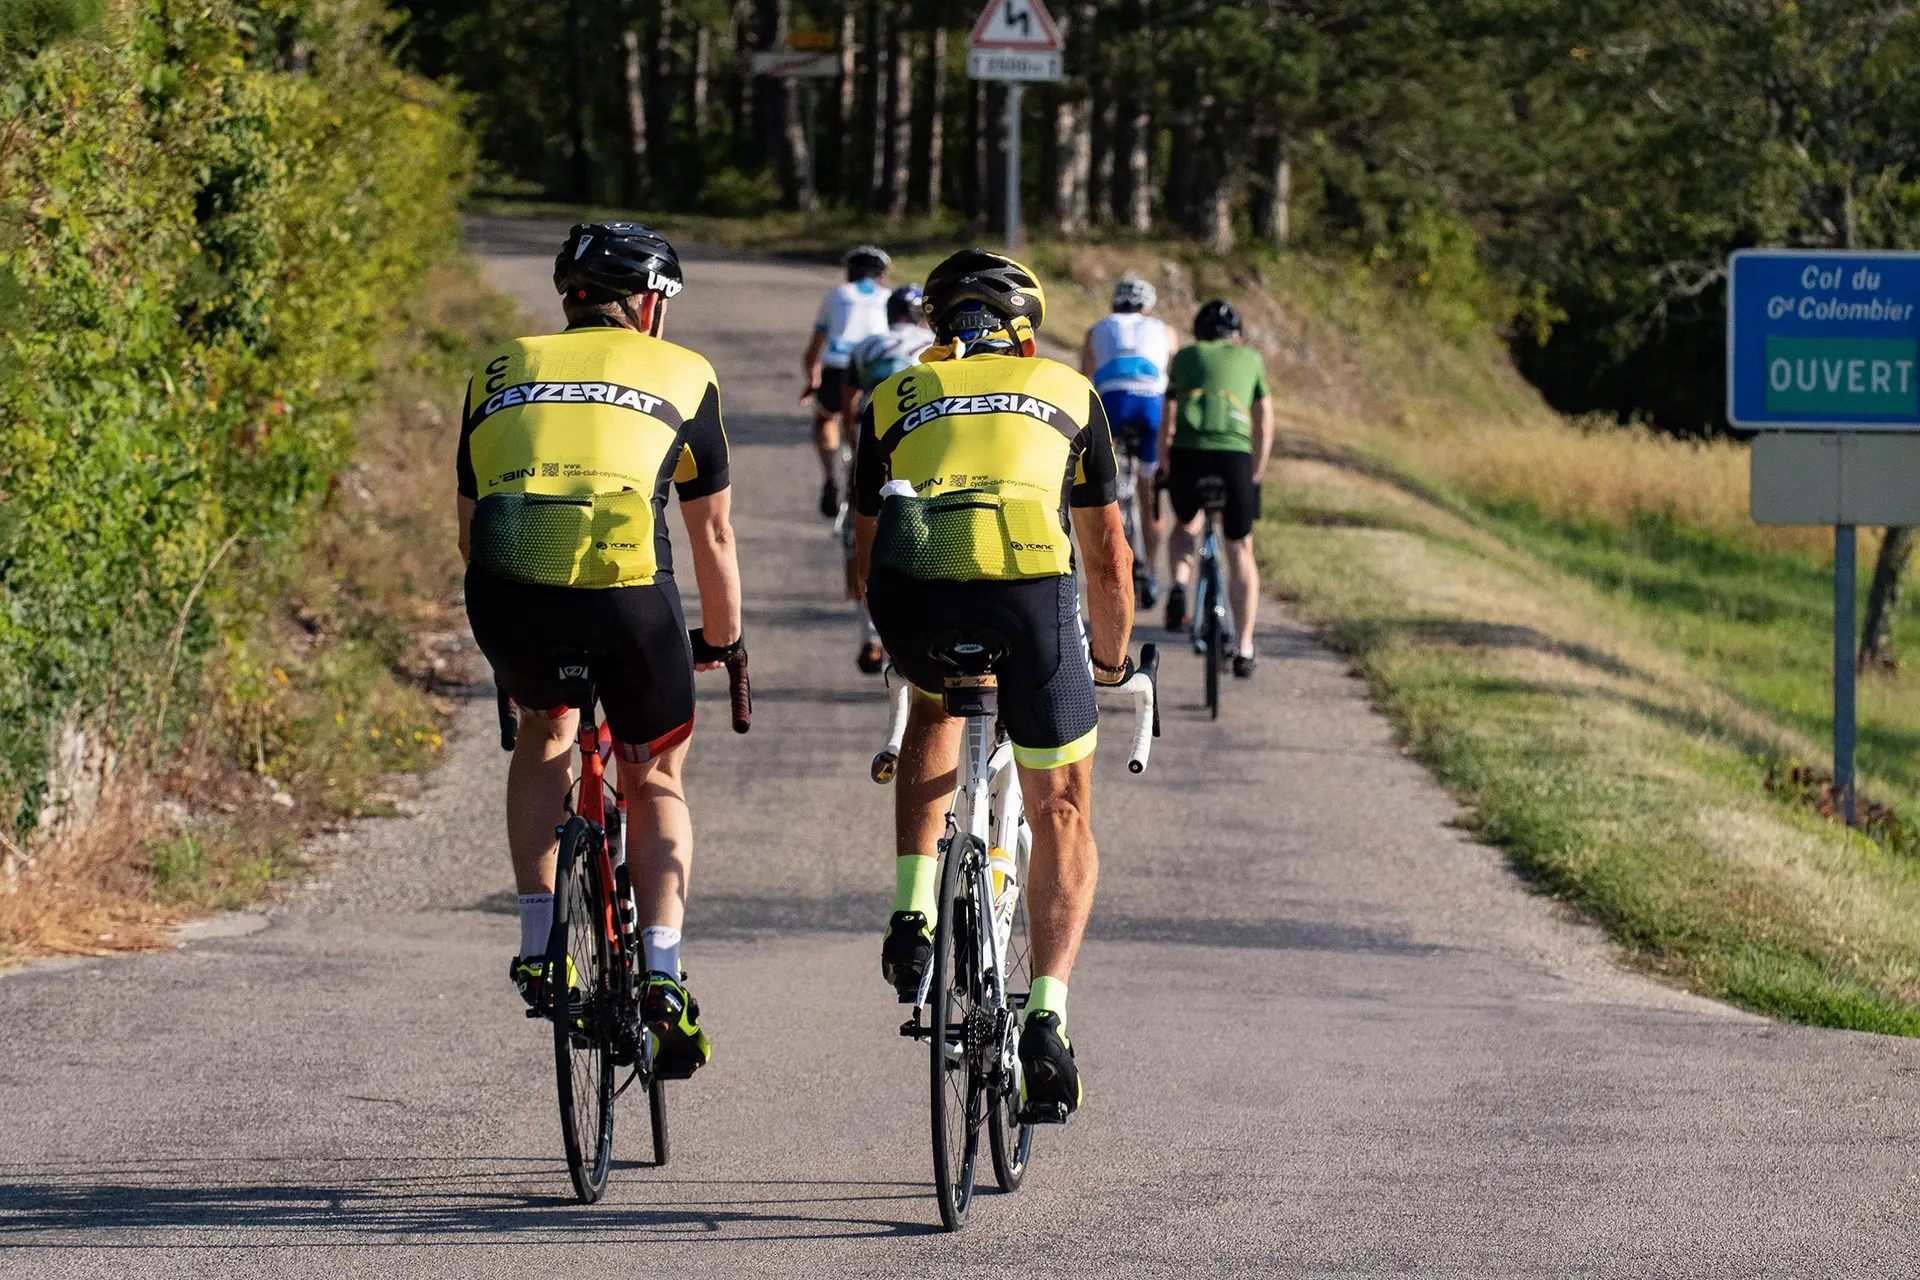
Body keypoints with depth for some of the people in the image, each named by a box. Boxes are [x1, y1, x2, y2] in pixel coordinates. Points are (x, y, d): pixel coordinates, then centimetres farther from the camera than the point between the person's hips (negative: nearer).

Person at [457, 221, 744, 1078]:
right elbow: (712, 534, 25)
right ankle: (661, 976, 5)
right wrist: (724, 641, 40)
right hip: (627, 591, -2)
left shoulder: (501, 372, 27)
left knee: (544, 730, 33)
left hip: (509, 592, 2)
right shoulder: (680, 374, 22)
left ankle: (538, 944, 22)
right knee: (656, 779, 22)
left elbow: (468, 528, 34)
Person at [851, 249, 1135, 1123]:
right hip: (1030, 587, -1)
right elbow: (1107, 557, 32)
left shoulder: (894, 397, 28)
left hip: (913, 593, 1)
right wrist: (1111, 662, 48)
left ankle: (913, 911, 21)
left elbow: (865, 551, 34)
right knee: (1061, 813, 18)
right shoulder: (1067, 393, 27)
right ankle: (1048, 1013, 2)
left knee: (936, 705, 37)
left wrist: (900, 637, 52)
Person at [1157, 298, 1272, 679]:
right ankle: (1244, 650, 7)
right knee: (1240, 551, 15)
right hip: (1234, 455, -1)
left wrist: (1165, 467, 32)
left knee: (1186, 523, 31)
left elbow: (1166, 421, 21)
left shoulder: (1185, 357, 22)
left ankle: (1178, 588, 3)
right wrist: (1255, 476, 30)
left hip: (1187, 452, 1)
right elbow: (1265, 425, 22)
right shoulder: (1250, 359, 22)